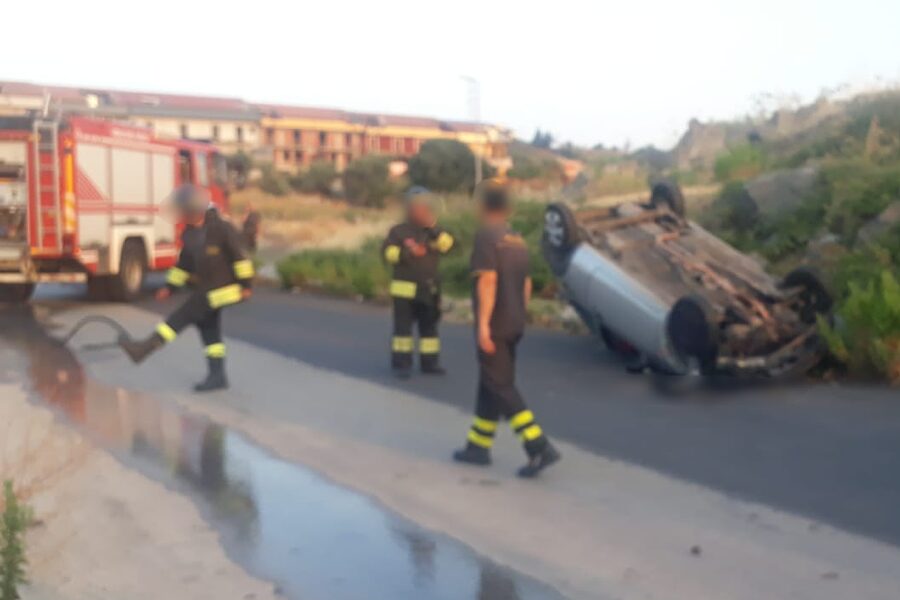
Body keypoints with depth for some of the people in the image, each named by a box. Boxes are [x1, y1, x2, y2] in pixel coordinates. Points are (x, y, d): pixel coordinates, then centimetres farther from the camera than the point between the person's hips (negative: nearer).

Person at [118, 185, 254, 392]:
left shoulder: (221, 227, -16)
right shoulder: (189, 233, 7)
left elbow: (239, 256, -14)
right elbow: (185, 263, 17)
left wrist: (245, 285, -14)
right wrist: (170, 287, 14)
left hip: (221, 288, -8)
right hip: (205, 287, 8)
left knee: (183, 316, -11)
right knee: (208, 329, 8)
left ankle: (145, 348, -9)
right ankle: (217, 376, 13)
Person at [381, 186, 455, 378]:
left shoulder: (434, 232, 10)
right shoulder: (398, 231, 0)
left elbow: (448, 245, -8)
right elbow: (388, 252, -11)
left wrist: (433, 227, -18)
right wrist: (407, 252, -24)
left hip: (429, 289, 4)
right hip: (405, 288, -4)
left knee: (429, 325, 8)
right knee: (403, 325, -2)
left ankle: (429, 362, 17)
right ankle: (401, 363, 3)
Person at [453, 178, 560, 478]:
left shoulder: (486, 236, -12)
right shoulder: (517, 239, 12)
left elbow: (488, 279, -21)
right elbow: (526, 283, 16)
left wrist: (483, 323, -24)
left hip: (494, 325, -8)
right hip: (514, 324, 8)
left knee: (500, 388, -7)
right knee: (491, 385, 15)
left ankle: (539, 447, -16)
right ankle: (478, 446, 21)